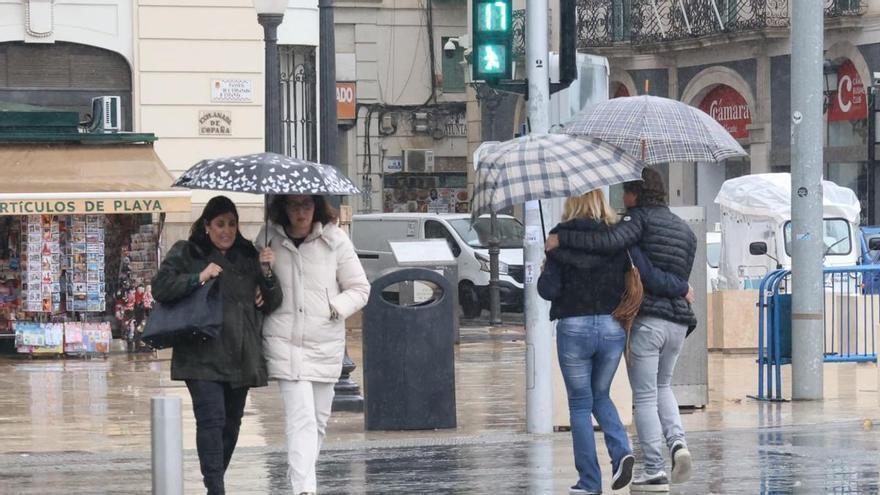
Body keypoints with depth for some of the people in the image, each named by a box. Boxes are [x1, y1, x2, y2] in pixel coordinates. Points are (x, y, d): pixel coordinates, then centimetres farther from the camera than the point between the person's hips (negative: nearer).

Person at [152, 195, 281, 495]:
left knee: (231, 423, 11)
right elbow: (160, 288, -7)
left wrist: (267, 274, -5)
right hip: (203, 356, -5)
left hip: (241, 358, 5)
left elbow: (272, 304, 14)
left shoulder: (248, 257, 15)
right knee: (212, 419, -16)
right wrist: (198, 278, -17)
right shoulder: (185, 254, 3)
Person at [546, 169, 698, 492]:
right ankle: (677, 442, 0)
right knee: (662, 386, 24)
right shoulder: (685, 230, 17)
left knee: (644, 397, 1)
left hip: (645, 318, -6)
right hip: (678, 320, 6)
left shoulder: (641, 218, -5)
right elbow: (681, 277, 15)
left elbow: (611, 241, -23)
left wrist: (562, 239, -18)